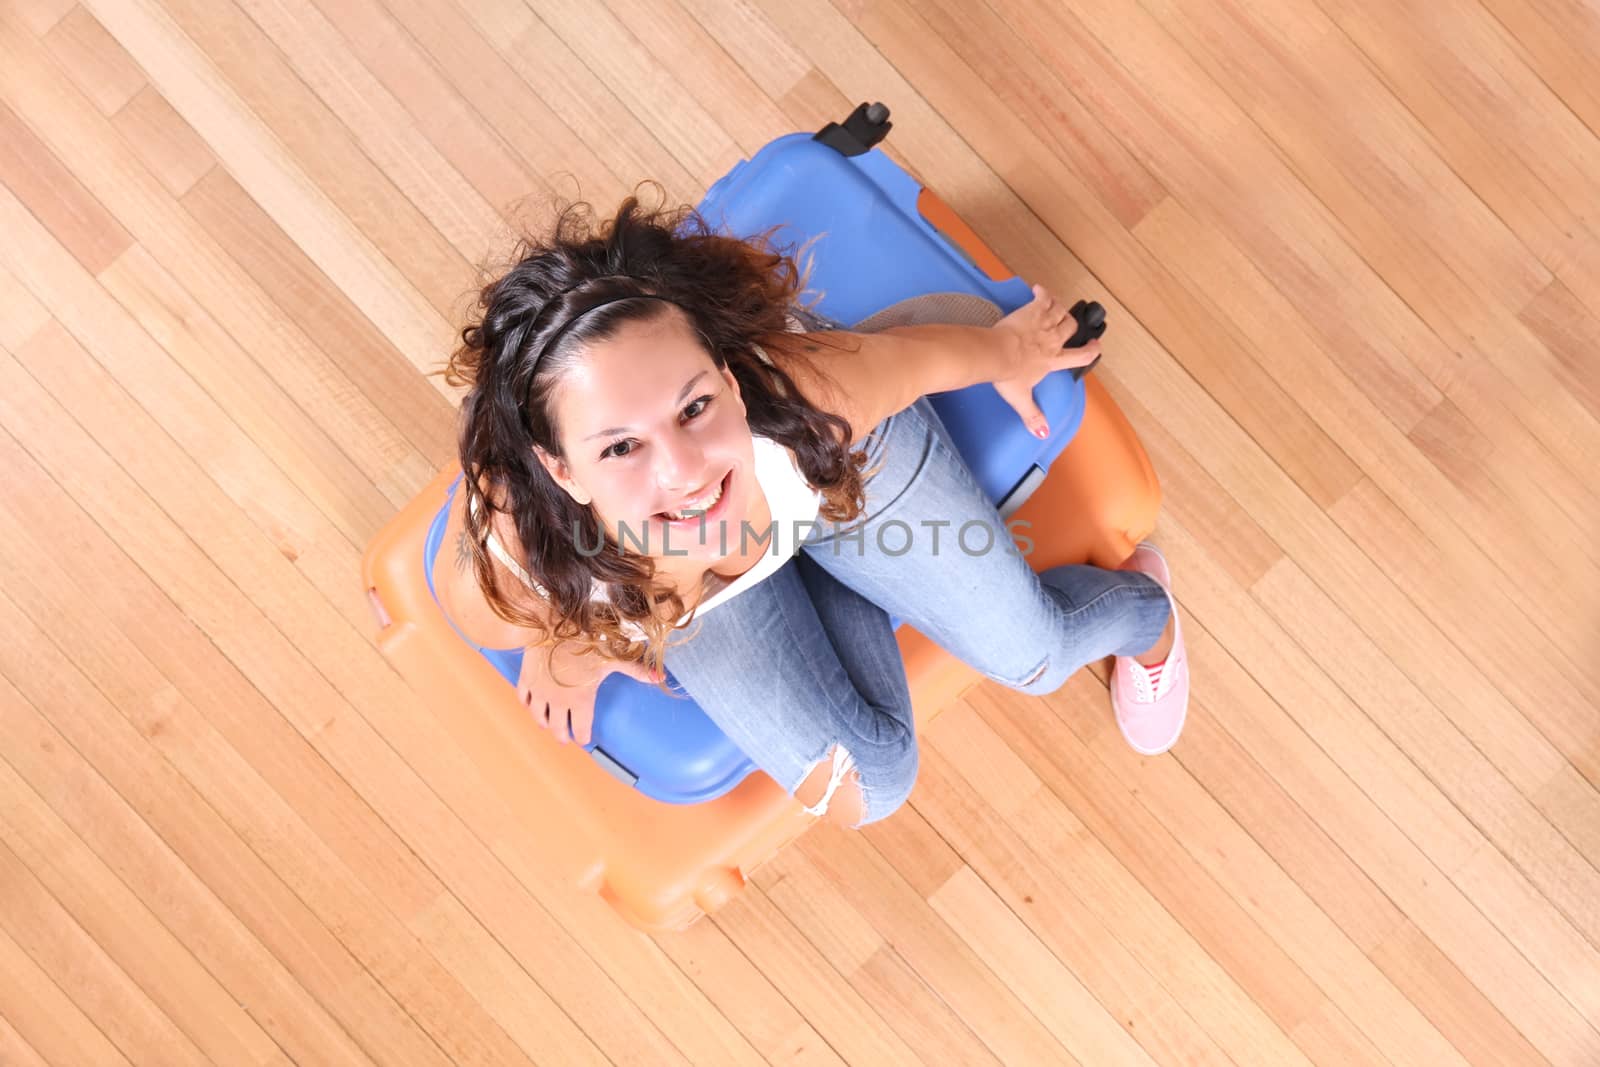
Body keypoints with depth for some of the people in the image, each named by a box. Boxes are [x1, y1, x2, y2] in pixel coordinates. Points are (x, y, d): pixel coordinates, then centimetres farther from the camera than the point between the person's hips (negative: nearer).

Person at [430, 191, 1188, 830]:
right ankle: (845, 608, 31)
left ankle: (1142, 605, 50)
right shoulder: (503, 584, -44)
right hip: (694, 579, 1)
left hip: (841, 461, 0)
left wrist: (1009, 351, 0)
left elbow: (923, 353, -21)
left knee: (1034, 656, 12)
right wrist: (562, 639, 1)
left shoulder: (807, 398, -46)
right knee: (865, 790, 1)